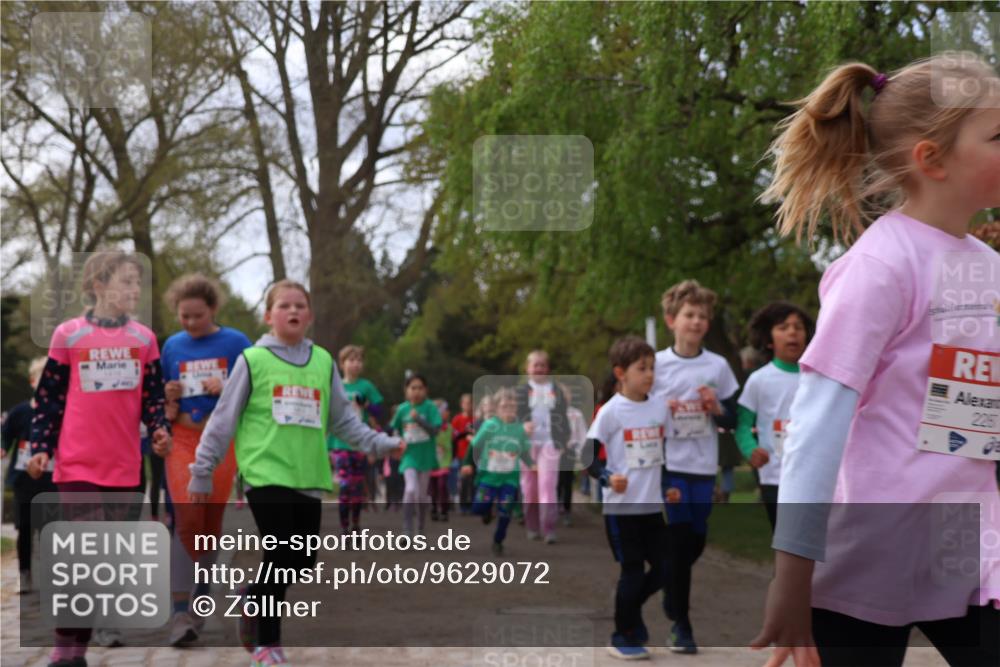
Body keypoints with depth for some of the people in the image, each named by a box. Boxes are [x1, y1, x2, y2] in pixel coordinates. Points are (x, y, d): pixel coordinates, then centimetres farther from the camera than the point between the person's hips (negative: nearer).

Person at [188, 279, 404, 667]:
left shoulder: (323, 362, 11)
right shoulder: (253, 360, -1)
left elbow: (343, 419, 17)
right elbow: (223, 418, 3)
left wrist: (380, 443, 6)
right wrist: (202, 470, 4)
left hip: (309, 477, 5)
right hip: (266, 473, -5)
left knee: (303, 561, 6)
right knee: (280, 556, -10)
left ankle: (254, 598, 34)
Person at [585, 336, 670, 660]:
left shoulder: (659, 407, 6)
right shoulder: (611, 411, -10)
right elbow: (588, 456, -11)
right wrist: (608, 477, -26)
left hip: (653, 506, 6)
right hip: (622, 507, -6)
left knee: (663, 569, 5)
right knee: (632, 571, -1)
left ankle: (628, 612, 30)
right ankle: (622, 638, 15)